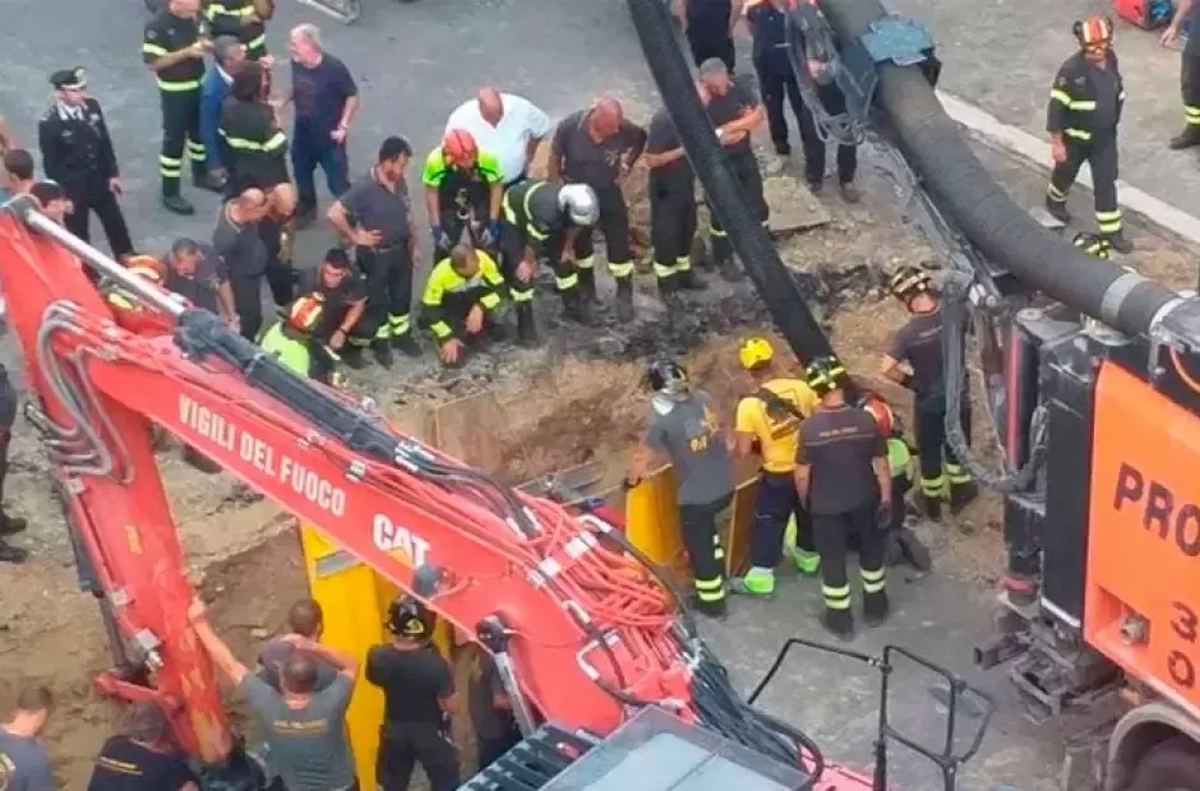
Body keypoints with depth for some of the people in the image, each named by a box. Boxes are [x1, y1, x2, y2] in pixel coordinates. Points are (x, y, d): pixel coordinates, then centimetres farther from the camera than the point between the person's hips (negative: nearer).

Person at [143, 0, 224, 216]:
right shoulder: (157, 25, -25)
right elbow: (153, 62, -24)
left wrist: (204, 43, -11)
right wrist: (187, 52, -29)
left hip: (198, 84, 7)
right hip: (175, 91, -7)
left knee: (200, 130, 23)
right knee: (174, 138, 2)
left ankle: (201, 174, 46)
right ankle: (170, 193, 13)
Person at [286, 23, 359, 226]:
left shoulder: (334, 68, -26)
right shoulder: (296, 63, -12)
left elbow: (352, 96, -14)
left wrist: (343, 126, -15)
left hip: (328, 136, -6)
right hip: (302, 132, 6)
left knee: (337, 181, 2)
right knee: (301, 173, 23)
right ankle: (306, 209, 46)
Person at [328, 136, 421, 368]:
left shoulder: (400, 183, -4)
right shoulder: (365, 188, -27)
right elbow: (334, 214, -30)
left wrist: (415, 245, 12)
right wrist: (355, 237, -20)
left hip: (400, 250, 6)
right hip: (375, 256, -6)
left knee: (402, 295, 22)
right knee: (377, 300, 13)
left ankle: (401, 335, 43)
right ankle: (380, 342, 32)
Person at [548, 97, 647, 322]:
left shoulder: (624, 129, -27)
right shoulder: (569, 127, -29)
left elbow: (641, 139, -2)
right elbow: (555, 156, -10)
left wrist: (626, 165, -7)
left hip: (608, 193, 0)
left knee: (619, 245, 1)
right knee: (580, 243, 17)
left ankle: (624, 295, 18)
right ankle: (586, 287, 39)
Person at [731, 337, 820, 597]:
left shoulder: (749, 404, -19)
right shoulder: (800, 387, -12)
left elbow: (742, 452, -18)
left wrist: (756, 446, 4)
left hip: (777, 476, -3)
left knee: (768, 525, 11)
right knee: (808, 516, 25)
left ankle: (761, 577, 15)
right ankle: (809, 558, 45)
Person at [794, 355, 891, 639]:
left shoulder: (809, 427, -21)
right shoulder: (866, 420, -17)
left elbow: (802, 475, -11)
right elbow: (881, 465, -8)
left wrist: (803, 501, 7)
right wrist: (886, 499, 6)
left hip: (826, 506, -2)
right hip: (864, 501, 2)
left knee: (833, 559, 16)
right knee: (871, 550, 24)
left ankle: (840, 619, 28)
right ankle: (875, 607, 39)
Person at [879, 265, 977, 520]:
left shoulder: (908, 333, -26)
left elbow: (887, 368, -29)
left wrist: (909, 381, -12)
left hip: (928, 400, -2)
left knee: (929, 451, 19)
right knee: (957, 446, 24)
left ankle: (932, 502, 35)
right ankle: (959, 493, 42)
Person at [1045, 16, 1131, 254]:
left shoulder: (1111, 59, -9)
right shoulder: (1071, 70, -29)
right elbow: (1056, 107, -23)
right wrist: (1056, 143, -19)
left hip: (1105, 136, 4)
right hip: (1075, 137, -4)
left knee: (1106, 182, 7)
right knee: (1066, 173, 22)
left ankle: (1112, 230, 17)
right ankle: (1054, 201, 53)